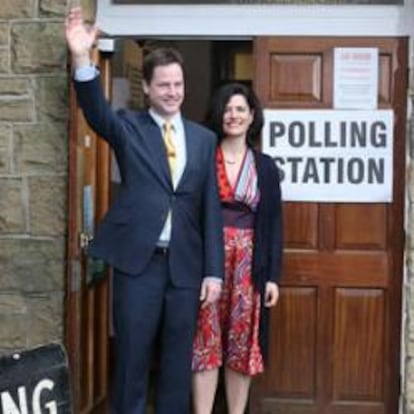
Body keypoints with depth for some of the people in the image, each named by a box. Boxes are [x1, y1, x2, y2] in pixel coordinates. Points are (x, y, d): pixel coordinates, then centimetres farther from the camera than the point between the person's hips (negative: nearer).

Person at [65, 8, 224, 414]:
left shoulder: (204, 138, 9)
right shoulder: (128, 126, 3)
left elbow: (211, 208, 7)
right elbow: (96, 111, -18)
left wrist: (213, 270, 2)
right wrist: (82, 59, -35)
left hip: (185, 263, 3)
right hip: (138, 259, -2)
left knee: (178, 360, 11)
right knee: (131, 357, 5)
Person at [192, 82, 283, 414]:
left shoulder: (265, 167, 7)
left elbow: (273, 223, 6)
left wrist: (273, 275, 0)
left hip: (249, 263, 1)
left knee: (242, 343, 6)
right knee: (206, 340, 0)